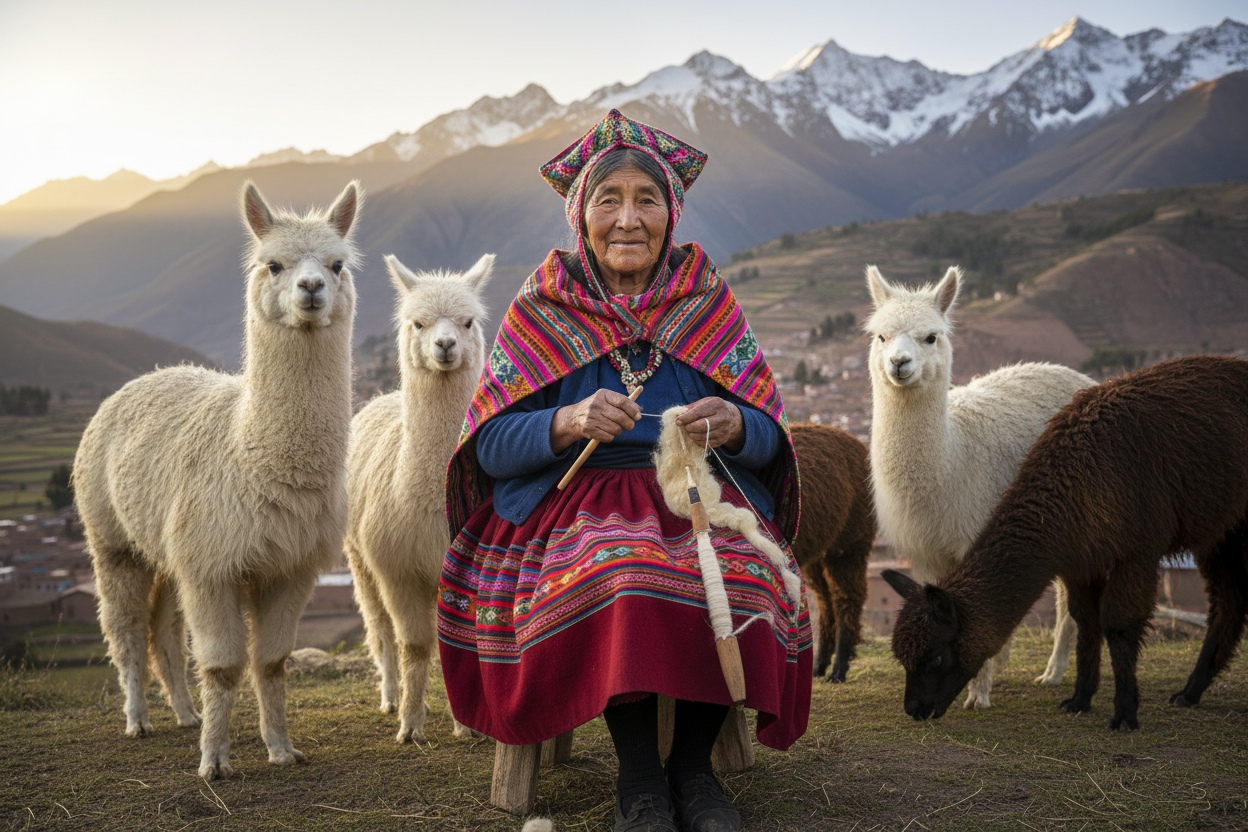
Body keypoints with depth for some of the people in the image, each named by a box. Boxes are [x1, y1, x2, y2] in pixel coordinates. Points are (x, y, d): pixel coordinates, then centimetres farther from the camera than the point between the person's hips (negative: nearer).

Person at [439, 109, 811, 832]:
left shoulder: (708, 304, 10)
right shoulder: (541, 310, 6)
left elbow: (769, 439, 6)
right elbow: (490, 448, -2)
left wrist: (732, 425, -19)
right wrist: (570, 422, -22)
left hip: (702, 502, 2)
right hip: (580, 505, -1)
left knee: (745, 581, -31)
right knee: (622, 578, -36)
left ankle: (694, 765, -10)